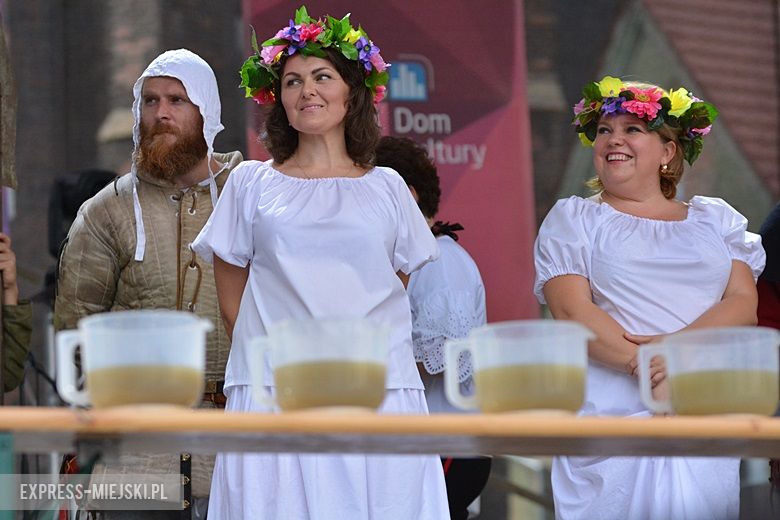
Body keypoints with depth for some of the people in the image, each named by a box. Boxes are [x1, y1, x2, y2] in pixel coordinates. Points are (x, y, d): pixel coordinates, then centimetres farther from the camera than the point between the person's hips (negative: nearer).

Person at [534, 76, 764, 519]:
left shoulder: (715, 218, 16)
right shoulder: (573, 219, 9)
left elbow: (743, 304, 3)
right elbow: (573, 312, -4)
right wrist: (652, 374, -17)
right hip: (612, 414, -2)